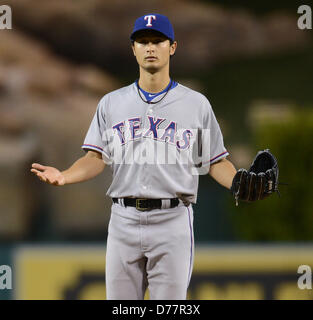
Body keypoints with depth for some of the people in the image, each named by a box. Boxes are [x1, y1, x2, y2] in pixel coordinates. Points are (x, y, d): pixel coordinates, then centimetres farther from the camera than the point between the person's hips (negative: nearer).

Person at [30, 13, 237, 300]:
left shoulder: (197, 104, 7)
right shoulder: (112, 103, 12)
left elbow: (216, 162, 6)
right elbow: (97, 158, 7)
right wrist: (63, 177, -12)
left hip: (173, 222, -2)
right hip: (124, 220, 2)